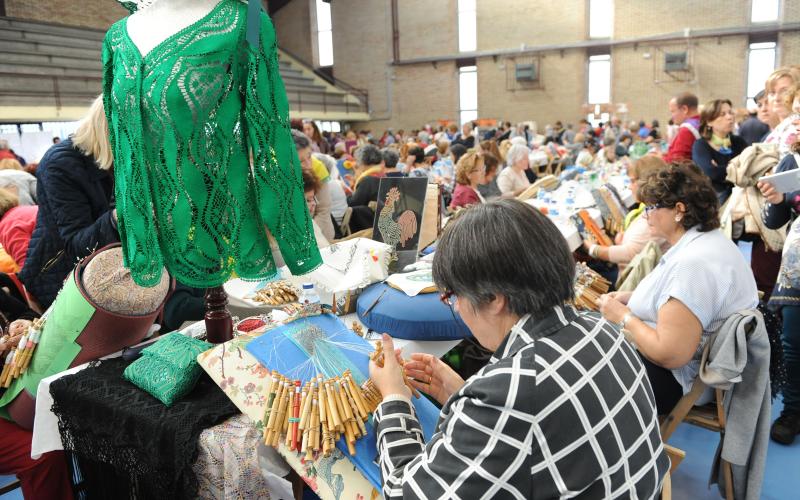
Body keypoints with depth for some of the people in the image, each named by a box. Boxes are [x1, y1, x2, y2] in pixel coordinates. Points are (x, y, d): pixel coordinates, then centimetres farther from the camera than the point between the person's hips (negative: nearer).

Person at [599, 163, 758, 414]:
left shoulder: (693, 264, -29)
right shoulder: (709, 239, 4)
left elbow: (670, 354, -31)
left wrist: (622, 316, -17)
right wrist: (631, 298, 4)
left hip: (676, 381, -10)